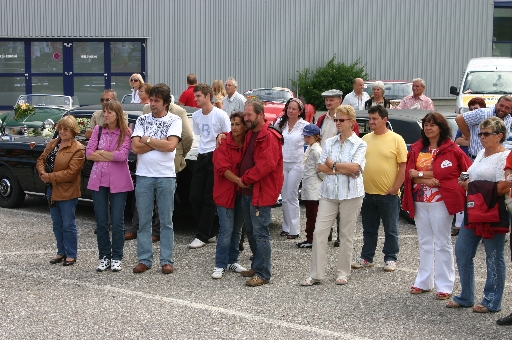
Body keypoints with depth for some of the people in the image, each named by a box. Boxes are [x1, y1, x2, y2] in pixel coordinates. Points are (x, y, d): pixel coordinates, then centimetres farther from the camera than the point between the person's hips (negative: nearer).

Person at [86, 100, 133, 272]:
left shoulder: (125, 133, -5)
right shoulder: (98, 130, 5)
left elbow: (122, 155, -17)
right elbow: (88, 153, -2)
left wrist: (101, 152, -8)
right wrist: (112, 156, -11)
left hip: (118, 182, -3)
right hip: (99, 180, 3)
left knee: (117, 221, 1)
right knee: (101, 221, 6)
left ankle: (117, 258, 11)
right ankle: (104, 257, 15)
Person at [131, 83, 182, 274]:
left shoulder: (174, 121, 2)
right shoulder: (142, 120, 8)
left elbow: (171, 145, -14)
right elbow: (135, 147, -3)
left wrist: (147, 140, -7)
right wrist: (159, 143, -8)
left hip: (166, 176, -2)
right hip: (144, 175, 2)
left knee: (166, 221, 4)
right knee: (143, 221, 6)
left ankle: (166, 261, 9)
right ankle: (144, 260, 13)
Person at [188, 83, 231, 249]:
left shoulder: (220, 115, -10)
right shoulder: (196, 116, 9)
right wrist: (202, 149, 10)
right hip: (202, 157, 7)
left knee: (209, 199, -3)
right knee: (195, 197, 3)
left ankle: (202, 236, 2)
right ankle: (209, 233, 15)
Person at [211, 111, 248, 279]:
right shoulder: (224, 143, -9)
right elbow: (223, 168, -15)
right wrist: (239, 180, -24)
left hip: (241, 193, 5)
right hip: (225, 191, -5)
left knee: (237, 229, 12)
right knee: (226, 230, -7)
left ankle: (232, 261, 24)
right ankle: (220, 265, 0)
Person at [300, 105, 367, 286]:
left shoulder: (359, 144, -2)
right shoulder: (329, 143, 10)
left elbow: (355, 167, -16)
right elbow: (320, 167, 1)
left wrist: (333, 165, -7)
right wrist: (342, 170, -12)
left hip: (351, 194, -4)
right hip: (329, 193, 4)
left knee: (346, 235, 5)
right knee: (319, 232, -3)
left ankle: (343, 273, 16)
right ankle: (316, 274, 1)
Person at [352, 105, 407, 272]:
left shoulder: (396, 139, -5)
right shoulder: (365, 139, 9)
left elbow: (403, 165, -7)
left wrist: (395, 187, -12)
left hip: (388, 194, -5)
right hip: (368, 192, 5)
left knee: (390, 229, 5)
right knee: (369, 229, 14)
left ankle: (390, 259, 14)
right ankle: (366, 257, 23)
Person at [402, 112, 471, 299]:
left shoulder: (451, 149, -5)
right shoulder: (416, 149, 9)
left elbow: (443, 173, -15)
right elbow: (409, 174, 0)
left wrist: (420, 174, -10)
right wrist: (429, 180, -15)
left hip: (440, 201, -5)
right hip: (420, 201, 5)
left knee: (442, 243, 0)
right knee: (424, 242, 13)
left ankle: (445, 285, 5)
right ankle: (424, 282, 20)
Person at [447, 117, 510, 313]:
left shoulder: (504, 157, -13)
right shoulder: (482, 154, 16)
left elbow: (503, 187, -21)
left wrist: (473, 186, -12)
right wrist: (466, 184, 4)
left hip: (493, 213, -9)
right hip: (473, 211, 9)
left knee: (494, 257, 2)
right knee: (462, 251, 10)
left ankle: (492, 302, 11)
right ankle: (466, 297, 21)